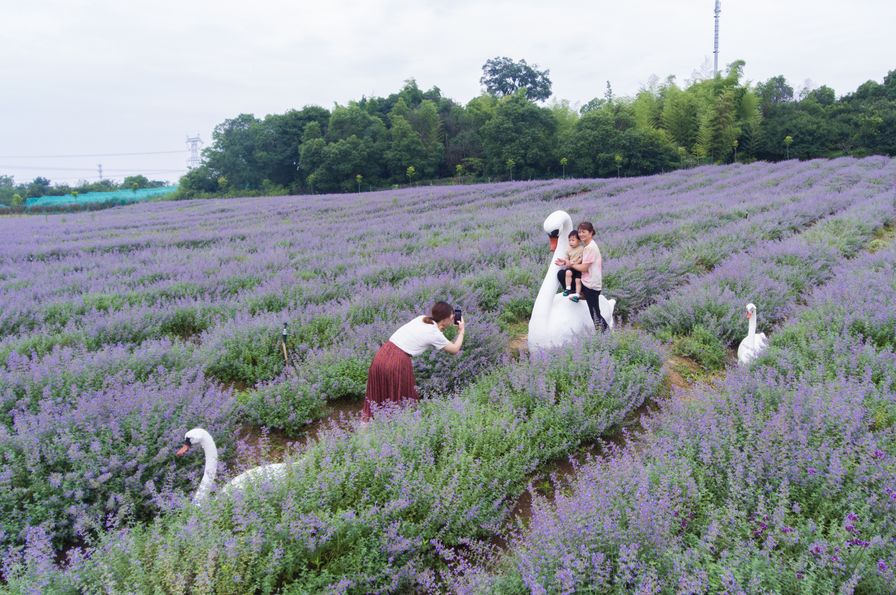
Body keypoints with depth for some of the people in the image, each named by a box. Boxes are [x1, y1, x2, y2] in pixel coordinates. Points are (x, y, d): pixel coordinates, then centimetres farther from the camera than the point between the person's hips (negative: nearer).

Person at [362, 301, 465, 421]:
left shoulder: (421, 319, 14)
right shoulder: (435, 334, -3)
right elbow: (455, 350, 10)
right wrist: (461, 331, 21)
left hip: (381, 355, 7)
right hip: (398, 362, -7)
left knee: (376, 395, 18)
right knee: (400, 398, 12)